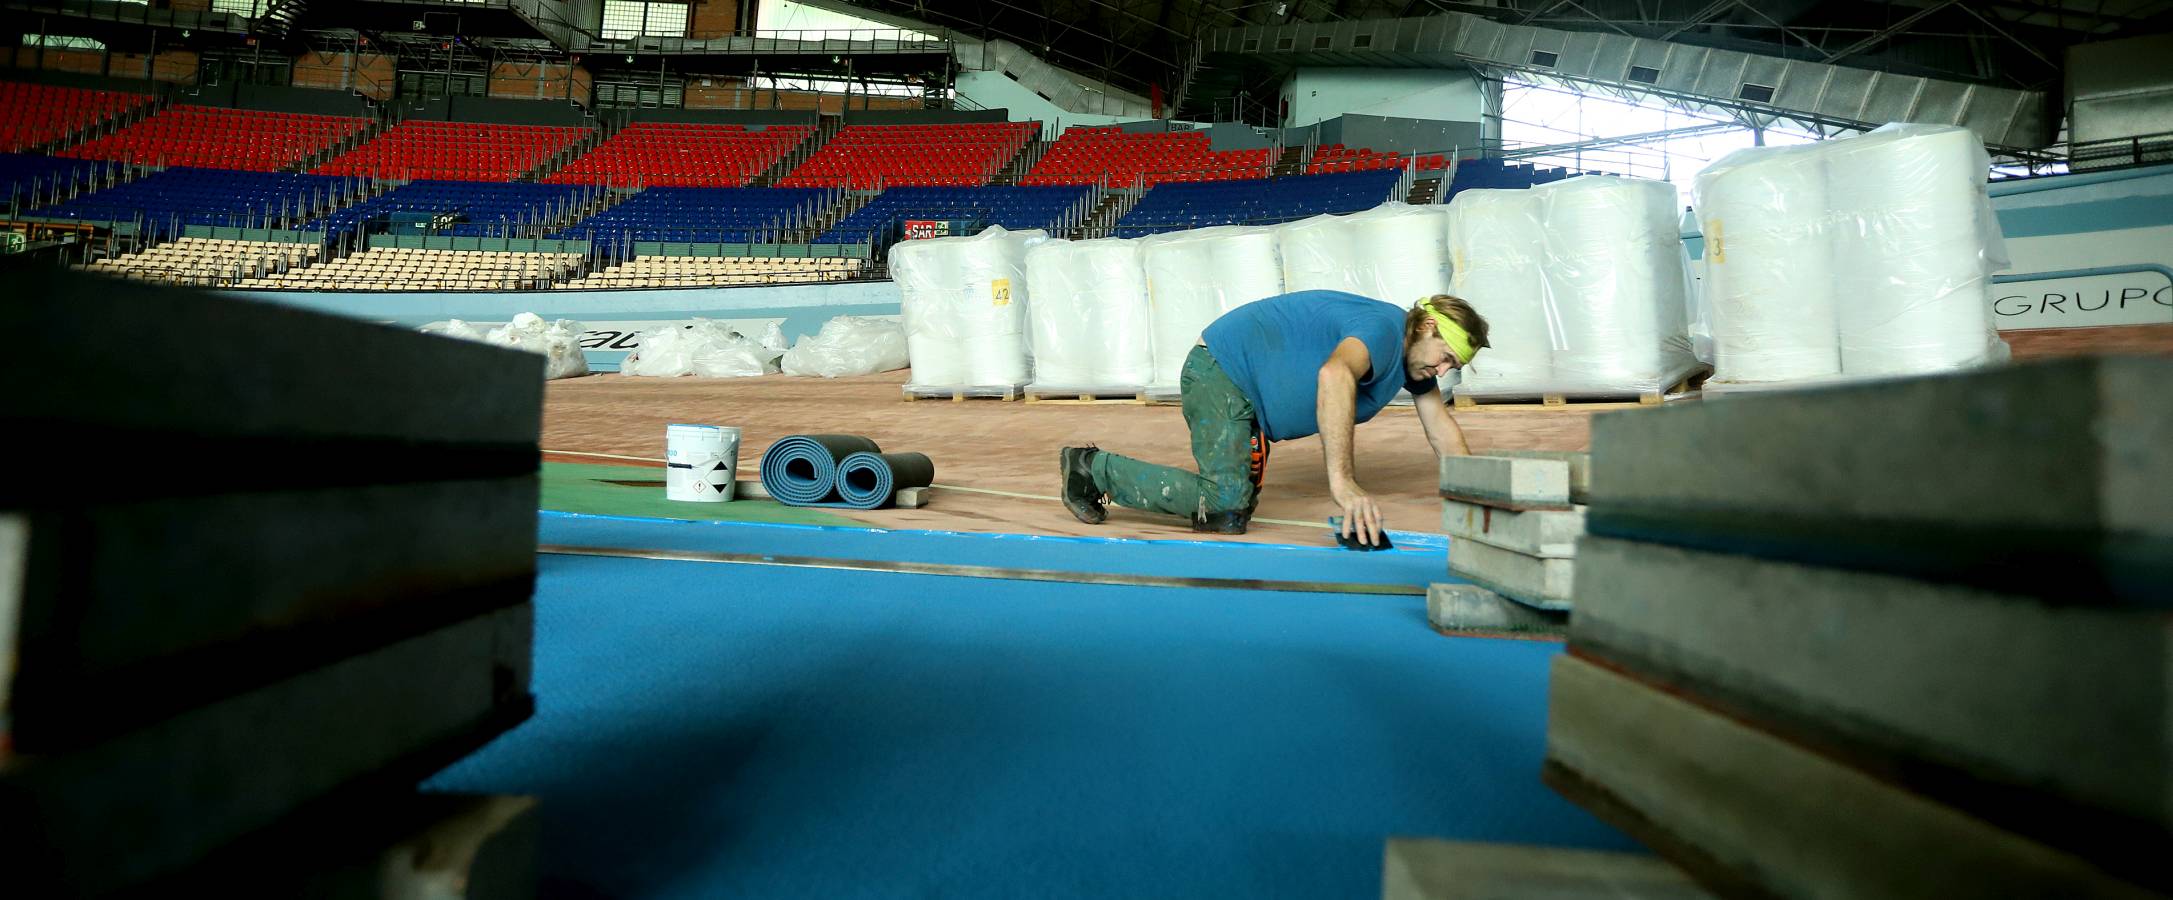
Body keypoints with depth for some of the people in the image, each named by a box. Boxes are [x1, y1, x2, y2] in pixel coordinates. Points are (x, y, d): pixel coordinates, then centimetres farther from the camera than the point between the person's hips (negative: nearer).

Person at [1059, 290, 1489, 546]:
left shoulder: (1412, 350, 10)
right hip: (1220, 369, -10)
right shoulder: (1385, 328, -22)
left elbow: (1441, 425, 20)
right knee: (1226, 501, -22)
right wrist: (1342, 481, -51)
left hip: (1247, 389, 10)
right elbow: (1334, 375, -45)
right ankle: (1091, 466, -10)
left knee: (1234, 516, 6)